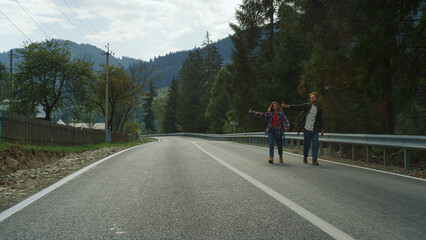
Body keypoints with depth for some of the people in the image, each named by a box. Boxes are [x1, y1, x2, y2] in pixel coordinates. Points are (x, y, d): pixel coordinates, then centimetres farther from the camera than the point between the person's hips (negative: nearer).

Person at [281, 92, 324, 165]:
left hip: (315, 130, 1)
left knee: (315, 144, -7)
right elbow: (297, 107, -7)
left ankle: (314, 160, -4)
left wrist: (322, 130, 15)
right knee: (306, 144, 6)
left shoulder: (319, 109, 10)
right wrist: (286, 106, -19)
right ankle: (305, 157, 26)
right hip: (307, 129, -1)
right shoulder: (307, 106, 3)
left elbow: (320, 120, 18)